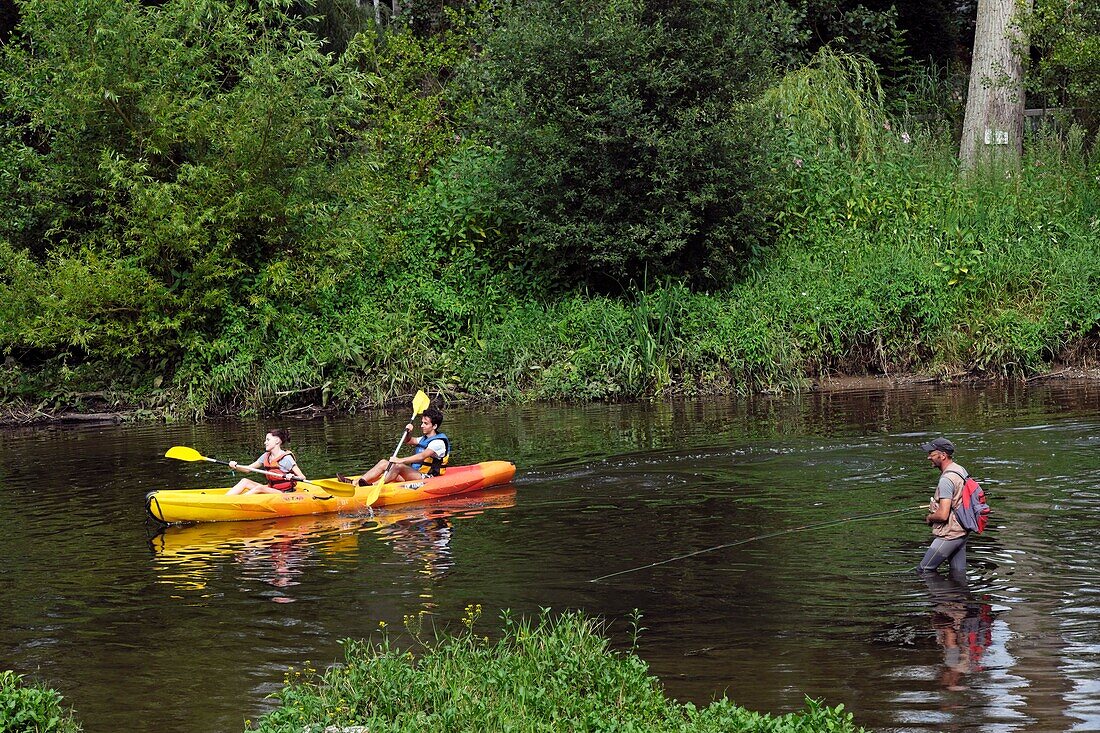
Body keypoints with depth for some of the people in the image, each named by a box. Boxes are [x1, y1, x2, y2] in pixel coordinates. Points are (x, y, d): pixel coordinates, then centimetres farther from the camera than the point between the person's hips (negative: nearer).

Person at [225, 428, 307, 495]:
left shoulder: (286, 458, -13)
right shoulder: (266, 456, 9)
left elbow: (302, 477, -16)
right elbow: (248, 468, 14)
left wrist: (292, 477, -38)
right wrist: (236, 467, -5)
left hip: (284, 494, -8)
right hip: (271, 488, 8)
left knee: (259, 488, -31)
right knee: (245, 481, -7)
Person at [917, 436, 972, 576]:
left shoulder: (946, 479, -22)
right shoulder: (961, 470, 9)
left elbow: (943, 515, -26)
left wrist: (929, 518, -6)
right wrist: (935, 505, 19)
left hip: (949, 535, -10)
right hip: (962, 532, 10)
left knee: (923, 571, -4)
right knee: (959, 573, 13)